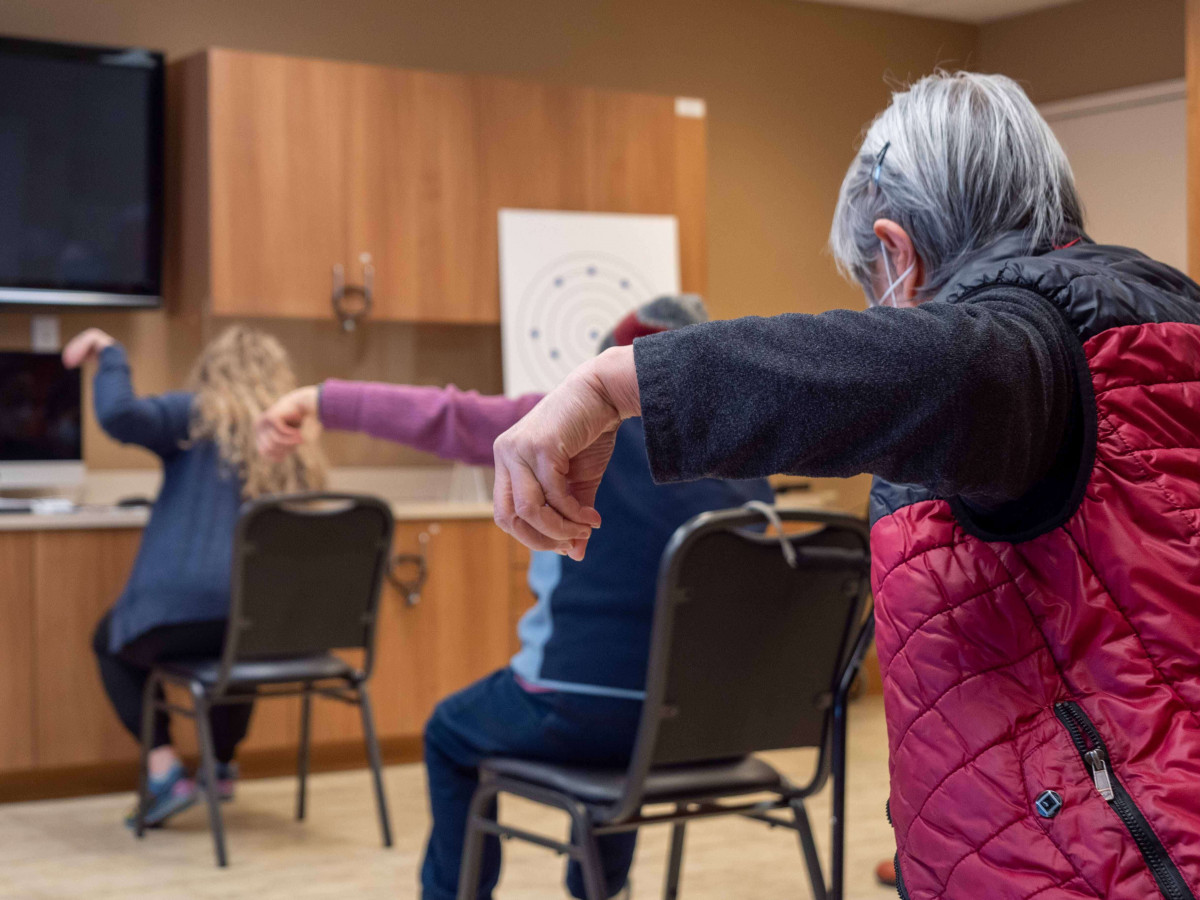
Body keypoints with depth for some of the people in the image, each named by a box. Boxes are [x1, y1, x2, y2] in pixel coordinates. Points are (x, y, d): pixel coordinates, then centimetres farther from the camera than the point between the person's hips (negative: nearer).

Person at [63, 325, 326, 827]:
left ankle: (165, 772, 12)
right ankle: (222, 767, 44)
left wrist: (110, 355, -1)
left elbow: (119, 415, -18)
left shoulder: (198, 416, 0)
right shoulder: (298, 444, 13)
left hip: (185, 611, -5)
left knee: (111, 641, 29)